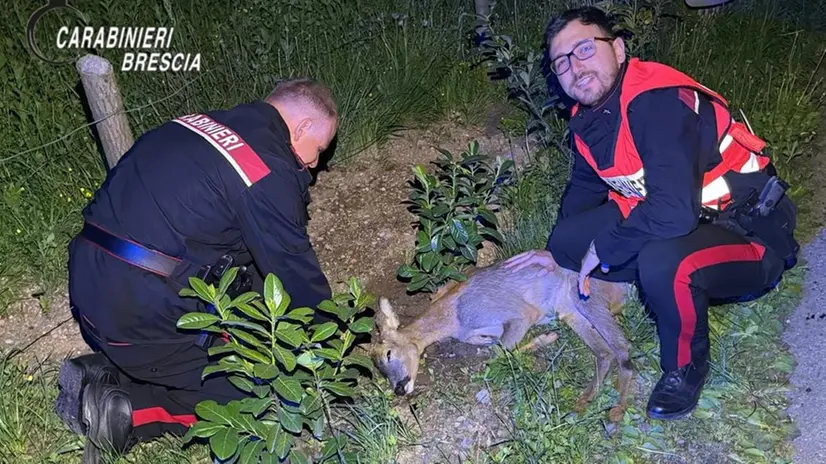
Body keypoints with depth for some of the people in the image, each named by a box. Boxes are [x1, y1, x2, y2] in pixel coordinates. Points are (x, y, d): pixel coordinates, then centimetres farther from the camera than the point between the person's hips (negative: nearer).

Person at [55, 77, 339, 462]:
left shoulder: (202, 126, 13)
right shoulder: (270, 172, -14)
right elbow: (295, 271, -8)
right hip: (143, 313, -9)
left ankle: (102, 375, 8)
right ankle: (126, 413, -6)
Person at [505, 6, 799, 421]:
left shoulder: (658, 102, -28)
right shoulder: (587, 115, 0)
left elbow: (674, 211, -37)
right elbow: (586, 186, 16)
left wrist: (604, 247, -23)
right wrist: (557, 252, 13)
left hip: (749, 231, -8)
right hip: (667, 222, 8)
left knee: (662, 261, -38)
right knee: (569, 239, -3)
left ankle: (685, 367, -8)